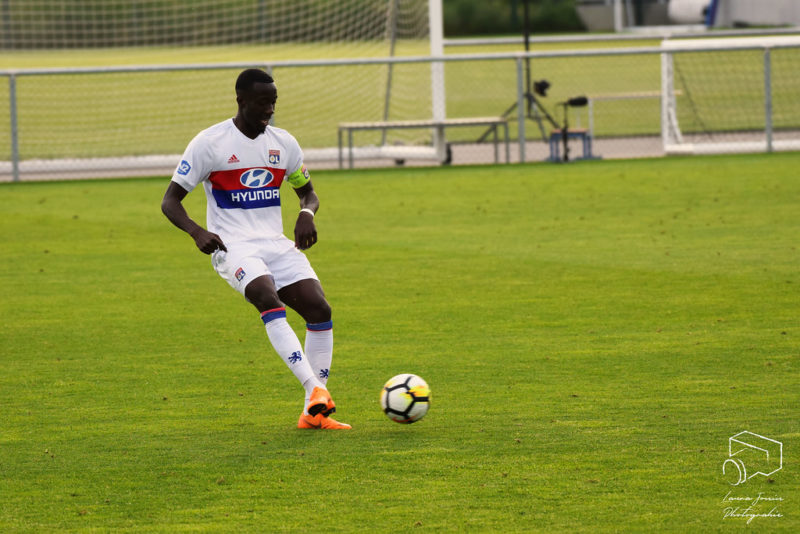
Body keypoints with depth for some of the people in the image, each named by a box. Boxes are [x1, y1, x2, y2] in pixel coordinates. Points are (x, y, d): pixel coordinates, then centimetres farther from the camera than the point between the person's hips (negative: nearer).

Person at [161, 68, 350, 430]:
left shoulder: (283, 143, 10)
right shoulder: (210, 143, -5)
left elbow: (308, 192, 24)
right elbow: (170, 201, -4)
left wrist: (307, 213, -2)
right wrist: (196, 231, -25)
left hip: (276, 244, 5)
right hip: (233, 247, -5)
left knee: (319, 309, -13)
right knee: (271, 302, -32)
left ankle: (313, 412, -6)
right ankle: (315, 389, -39)